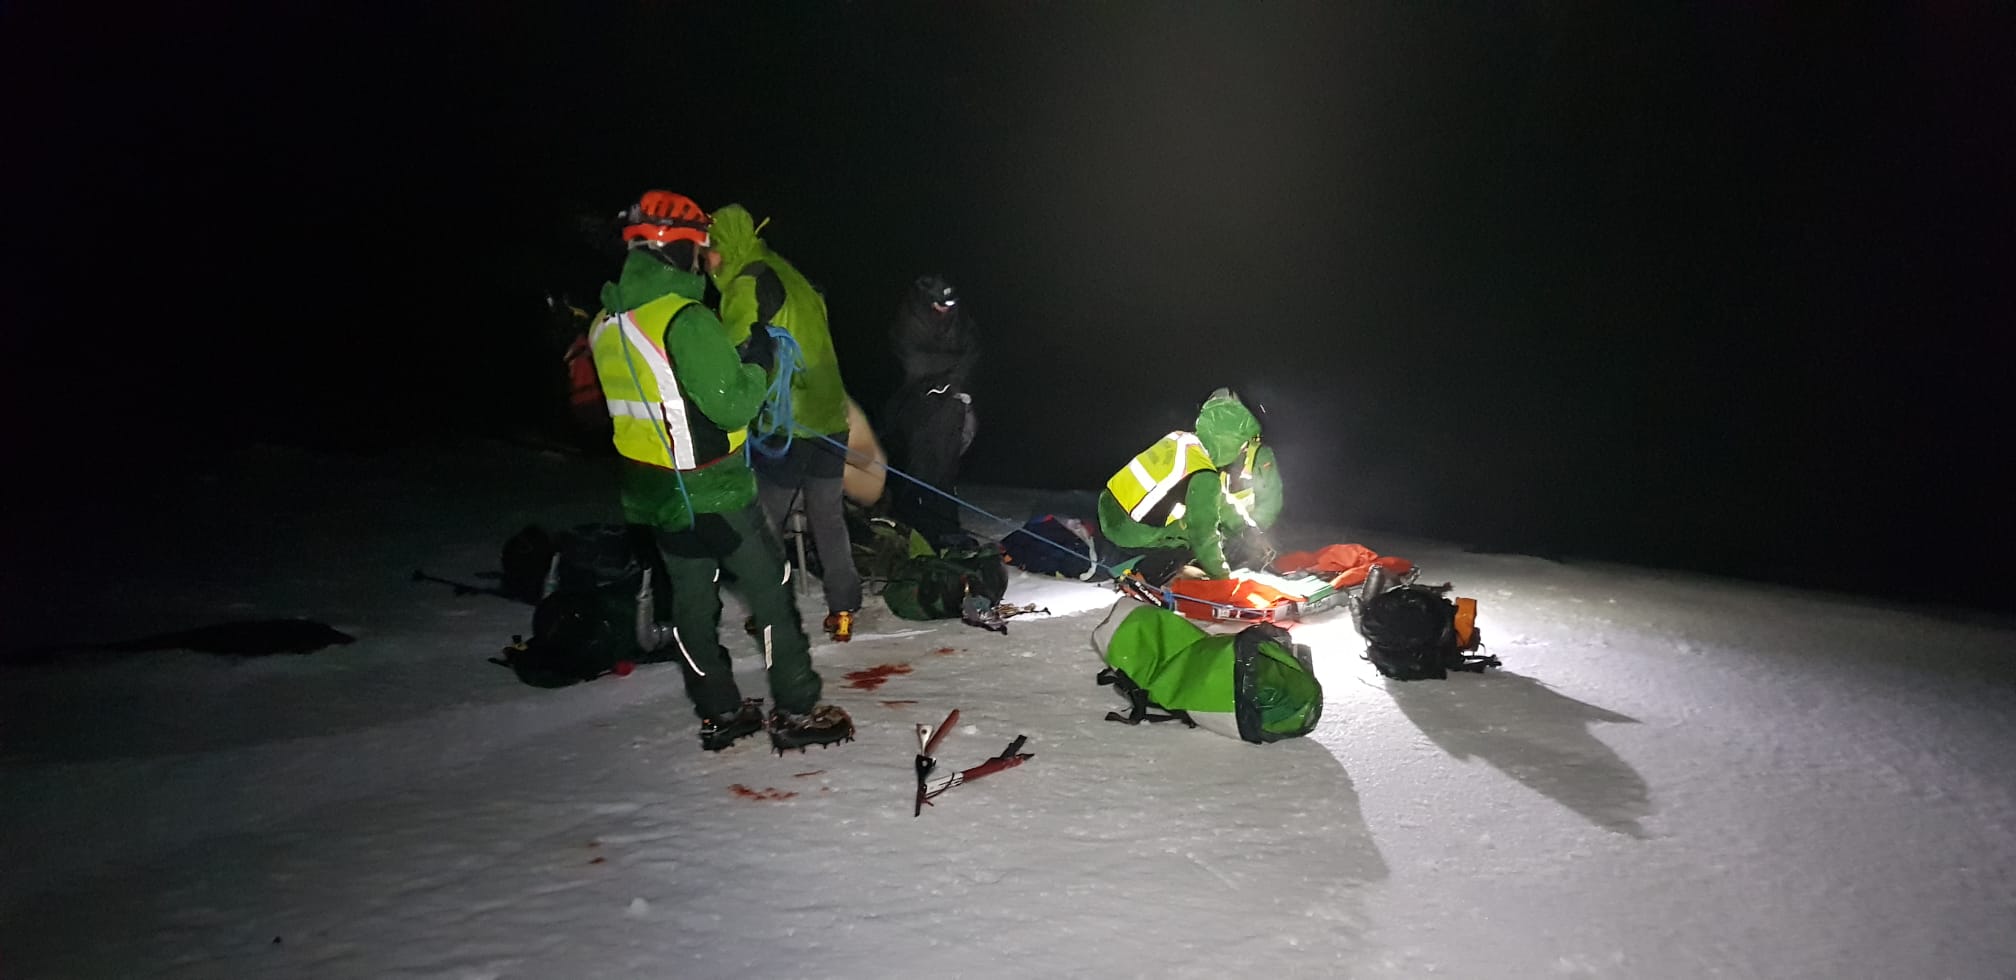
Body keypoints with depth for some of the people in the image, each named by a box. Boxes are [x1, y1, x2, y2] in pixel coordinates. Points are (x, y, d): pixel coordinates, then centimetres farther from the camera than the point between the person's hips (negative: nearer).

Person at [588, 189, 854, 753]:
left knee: (692, 600, 15)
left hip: (654, 491, 8)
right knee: (772, 590, 4)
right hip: (712, 492, -8)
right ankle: (796, 712, 10)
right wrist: (759, 363, -4)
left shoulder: (607, 323, 6)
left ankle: (719, 714, 25)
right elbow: (730, 406, -22)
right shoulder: (685, 318, -21)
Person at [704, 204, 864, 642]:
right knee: (829, 519, 13)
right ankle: (843, 609, 16)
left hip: (785, 425, -8)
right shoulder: (789, 276, 14)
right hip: (830, 417, 8)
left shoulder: (748, 285, -11)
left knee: (763, 523, 5)